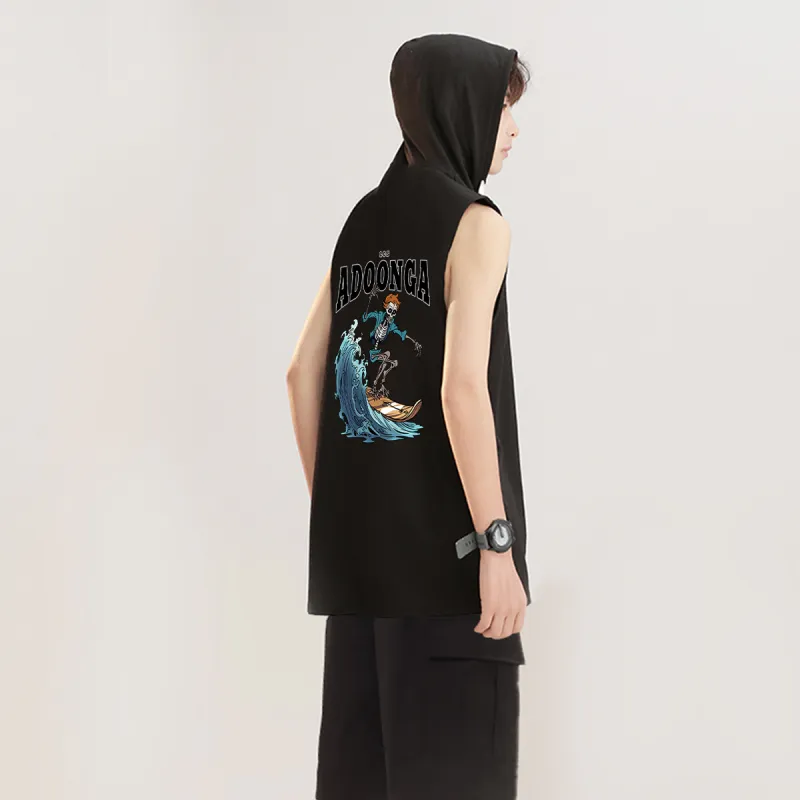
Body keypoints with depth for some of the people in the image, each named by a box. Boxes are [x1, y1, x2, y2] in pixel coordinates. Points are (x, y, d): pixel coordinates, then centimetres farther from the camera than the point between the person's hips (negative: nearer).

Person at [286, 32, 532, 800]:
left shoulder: (364, 220, 12)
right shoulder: (475, 223, -10)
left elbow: (303, 374, 12)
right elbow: (462, 389, -21)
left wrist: (331, 508, 17)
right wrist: (498, 544, -20)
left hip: (364, 534, 8)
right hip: (446, 533, -7)